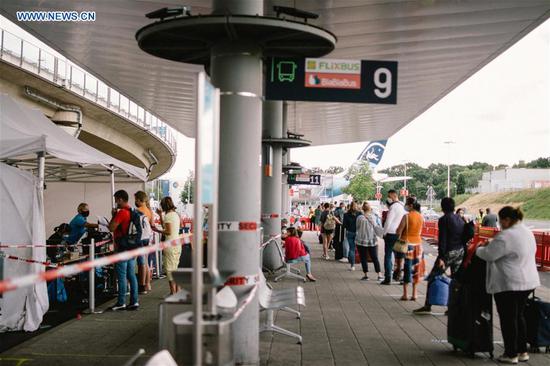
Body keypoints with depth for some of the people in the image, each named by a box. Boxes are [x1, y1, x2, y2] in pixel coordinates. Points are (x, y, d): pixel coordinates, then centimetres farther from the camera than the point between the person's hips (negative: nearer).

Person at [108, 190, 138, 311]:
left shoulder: (121, 212, -15)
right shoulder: (133, 212, 12)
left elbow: (111, 228, -17)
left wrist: (114, 214, -7)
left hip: (122, 248, -8)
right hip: (132, 248, 8)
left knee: (121, 276, -3)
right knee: (131, 275, 9)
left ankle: (121, 303, 2)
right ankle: (134, 301, 11)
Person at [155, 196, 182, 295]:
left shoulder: (168, 215, -13)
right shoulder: (176, 214, 14)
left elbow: (168, 232, -18)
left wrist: (156, 230, -10)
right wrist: (160, 215, 23)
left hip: (170, 245, -9)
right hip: (177, 244, 9)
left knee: (169, 269, -3)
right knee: (175, 268, 16)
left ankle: (173, 292, -1)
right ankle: (178, 291, 20)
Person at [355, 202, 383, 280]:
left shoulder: (360, 217, -11)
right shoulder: (373, 216, -6)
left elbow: (357, 228, 2)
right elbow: (376, 227, 3)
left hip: (361, 241, -2)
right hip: (372, 241, 2)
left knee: (363, 258, 6)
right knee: (375, 258, 9)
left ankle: (365, 275, 5)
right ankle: (379, 275, 9)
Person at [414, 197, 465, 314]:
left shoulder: (443, 220, -11)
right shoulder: (460, 219, 11)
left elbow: (442, 240, -16)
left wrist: (441, 257, -18)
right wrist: (463, 254, 18)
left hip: (449, 252, -7)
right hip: (460, 252, 7)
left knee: (433, 278, -1)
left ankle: (427, 306, -2)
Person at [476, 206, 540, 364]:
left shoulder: (506, 236, -20)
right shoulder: (527, 232, 10)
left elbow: (488, 255, -17)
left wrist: (477, 249, 4)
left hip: (509, 284, -9)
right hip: (528, 281, 9)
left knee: (508, 319, 2)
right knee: (519, 316, 19)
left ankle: (511, 354, 11)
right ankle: (522, 351, 25)